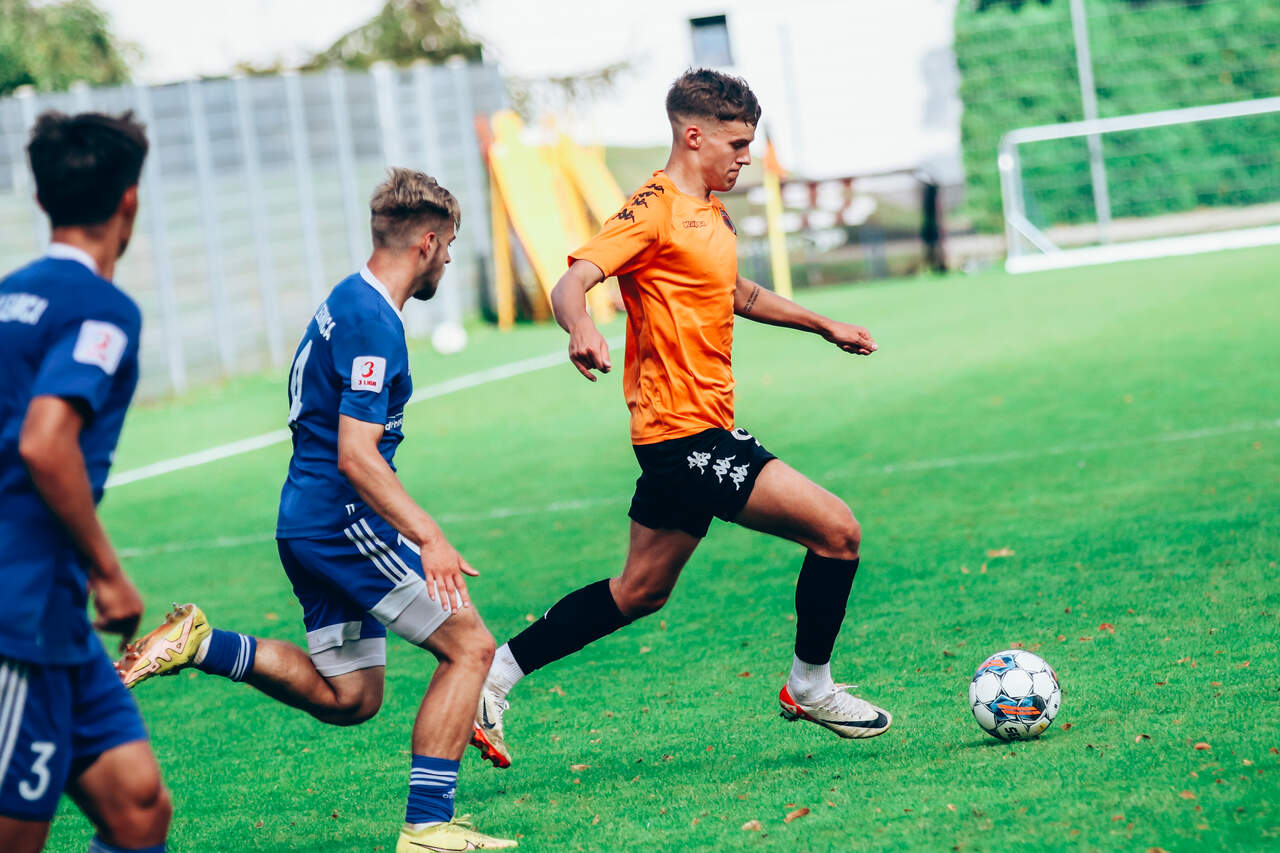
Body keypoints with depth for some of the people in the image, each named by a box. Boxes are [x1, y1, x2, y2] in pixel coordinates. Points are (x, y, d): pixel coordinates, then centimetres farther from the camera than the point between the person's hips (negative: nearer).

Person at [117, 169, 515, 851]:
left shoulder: (348, 303, 16)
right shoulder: (371, 322, -17)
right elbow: (356, 455, -23)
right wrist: (428, 536, -29)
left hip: (307, 523, 10)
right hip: (344, 520, -10)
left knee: (348, 699, 13)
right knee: (469, 645, -7)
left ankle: (199, 644, 9)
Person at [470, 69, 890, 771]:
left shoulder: (711, 213, 17)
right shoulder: (655, 211, -13)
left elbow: (737, 293, 35)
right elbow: (572, 283, -24)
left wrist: (826, 326, 39)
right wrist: (581, 328, -46)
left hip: (685, 435, 10)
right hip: (688, 431, -10)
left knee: (640, 591, 15)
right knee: (837, 530, -9)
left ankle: (493, 676, 16)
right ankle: (810, 687, 8)